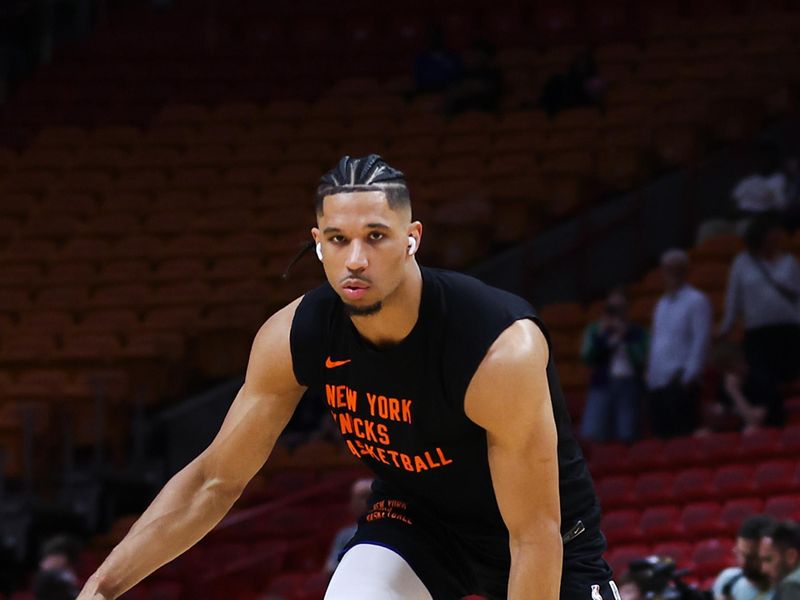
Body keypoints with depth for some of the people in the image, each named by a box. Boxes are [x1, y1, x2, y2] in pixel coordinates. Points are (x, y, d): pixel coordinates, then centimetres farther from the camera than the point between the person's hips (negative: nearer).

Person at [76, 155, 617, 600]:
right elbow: (214, 480, -8)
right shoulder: (293, 338, -21)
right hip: (416, 516, 3)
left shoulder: (504, 351, -35)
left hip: (543, 528, -2)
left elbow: (535, 536, -30)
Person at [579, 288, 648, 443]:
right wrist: (600, 335, -7)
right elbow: (587, 357, 1)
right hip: (603, 385, 0)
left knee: (627, 436, -6)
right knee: (591, 436, -15)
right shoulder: (595, 330, 12)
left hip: (629, 385, 0)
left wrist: (624, 337, -7)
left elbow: (640, 360, -3)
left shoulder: (636, 332, 10)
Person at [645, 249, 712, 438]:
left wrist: (690, 375, -16)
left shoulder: (696, 301, 0)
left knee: (682, 433, -13)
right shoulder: (662, 304, 22)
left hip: (680, 380, -7)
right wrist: (650, 373, 13)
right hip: (658, 381, 7)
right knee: (661, 434, 2)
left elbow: (701, 340, -8)